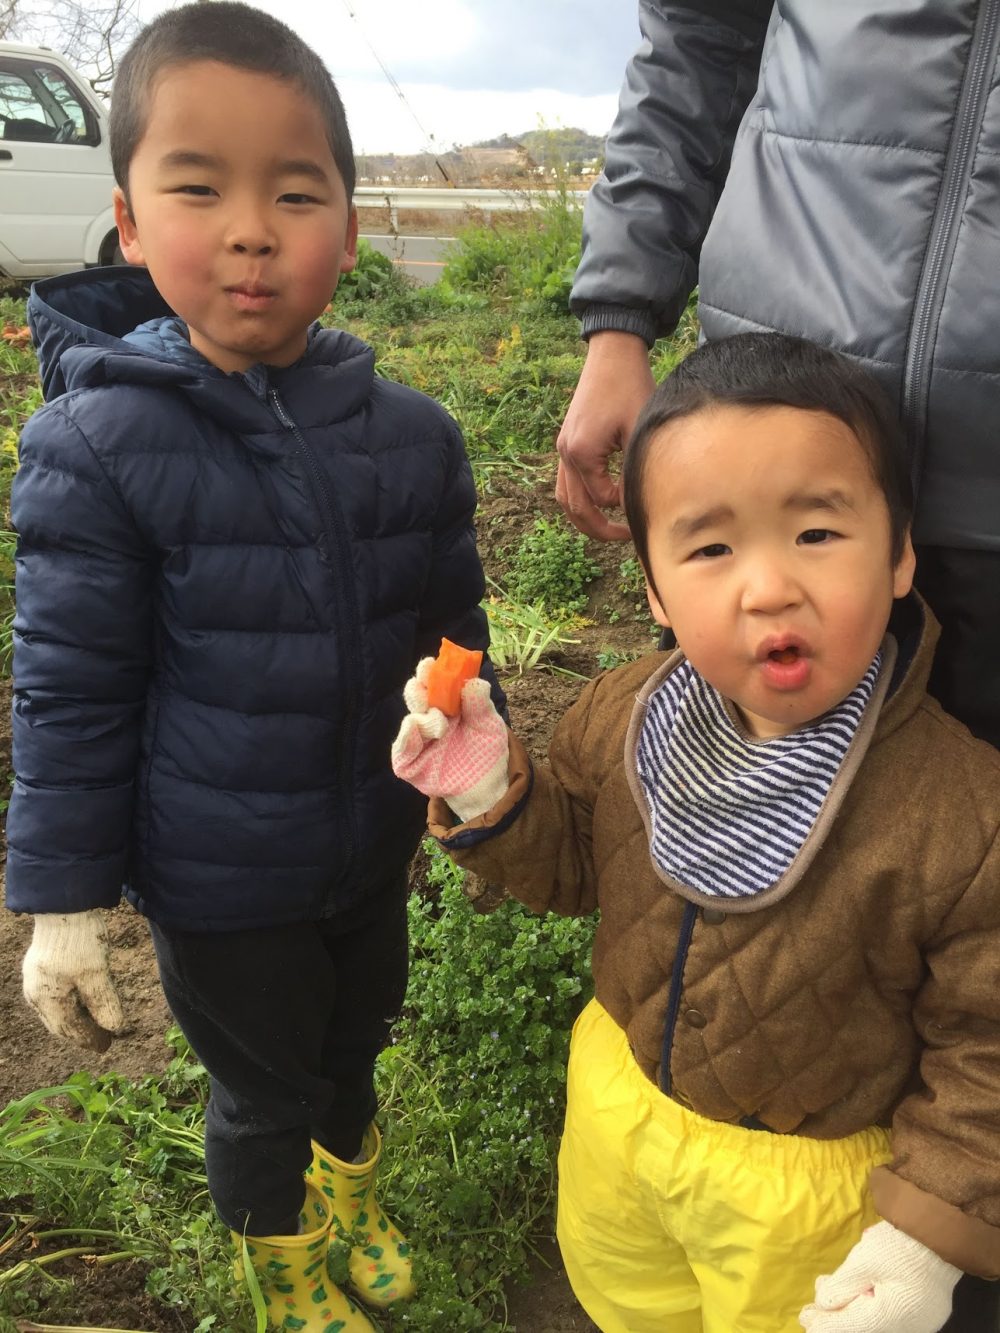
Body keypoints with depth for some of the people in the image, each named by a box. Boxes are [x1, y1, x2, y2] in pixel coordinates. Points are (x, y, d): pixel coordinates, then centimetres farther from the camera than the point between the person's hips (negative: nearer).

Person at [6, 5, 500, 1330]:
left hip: (374, 845, 4)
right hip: (218, 882, -3)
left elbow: (456, 630, 3)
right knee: (262, 1087, 20)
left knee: (356, 1039, 27)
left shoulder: (411, 435, -9)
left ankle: (350, 1185, 61)